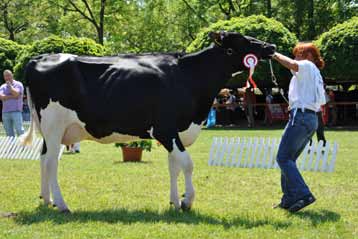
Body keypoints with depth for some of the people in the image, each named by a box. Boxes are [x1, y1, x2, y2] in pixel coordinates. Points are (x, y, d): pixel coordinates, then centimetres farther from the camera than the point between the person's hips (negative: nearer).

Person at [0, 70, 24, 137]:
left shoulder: (18, 84, 3)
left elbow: (16, 94, -15)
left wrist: (9, 85, -6)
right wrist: (12, 96, -10)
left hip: (16, 111, -4)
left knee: (19, 130, -10)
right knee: (9, 133, 5)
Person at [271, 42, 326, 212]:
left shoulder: (307, 66, 0)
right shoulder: (317, 76, 28)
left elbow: (293, 65, -24)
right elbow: (322, 104, 28)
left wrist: (276, 55, -10)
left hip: (301, 116, -10)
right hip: (313, 120, 10)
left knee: (283, 158, -13)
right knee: (288, 159, 13)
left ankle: (303, 194, -23)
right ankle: (289, 200, 11)